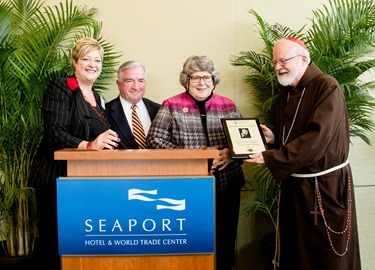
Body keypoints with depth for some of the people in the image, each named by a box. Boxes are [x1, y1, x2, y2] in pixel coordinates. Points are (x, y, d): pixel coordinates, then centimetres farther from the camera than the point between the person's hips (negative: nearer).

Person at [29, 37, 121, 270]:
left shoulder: (97, 97, 17)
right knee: (56, 239, -5)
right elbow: (54, 132, -16)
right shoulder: (61, 88, -4)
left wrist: (107, 142, 3)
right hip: (59, 177, -6)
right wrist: (88, 145, -30)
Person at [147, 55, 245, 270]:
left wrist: (232, 153, -11)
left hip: (226, 186, 3)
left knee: (225, 240, 10)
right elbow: (155, 139, -6)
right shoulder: (171, 106, 2)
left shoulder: (228, 106, 10)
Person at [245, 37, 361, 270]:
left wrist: (271, 158, -24)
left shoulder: (327, 87, -14)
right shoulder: (286, 94, 11)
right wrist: (273, 138, -1)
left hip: (326, 184, -7)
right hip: (293, 183, 7)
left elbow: (318, 137, -24)